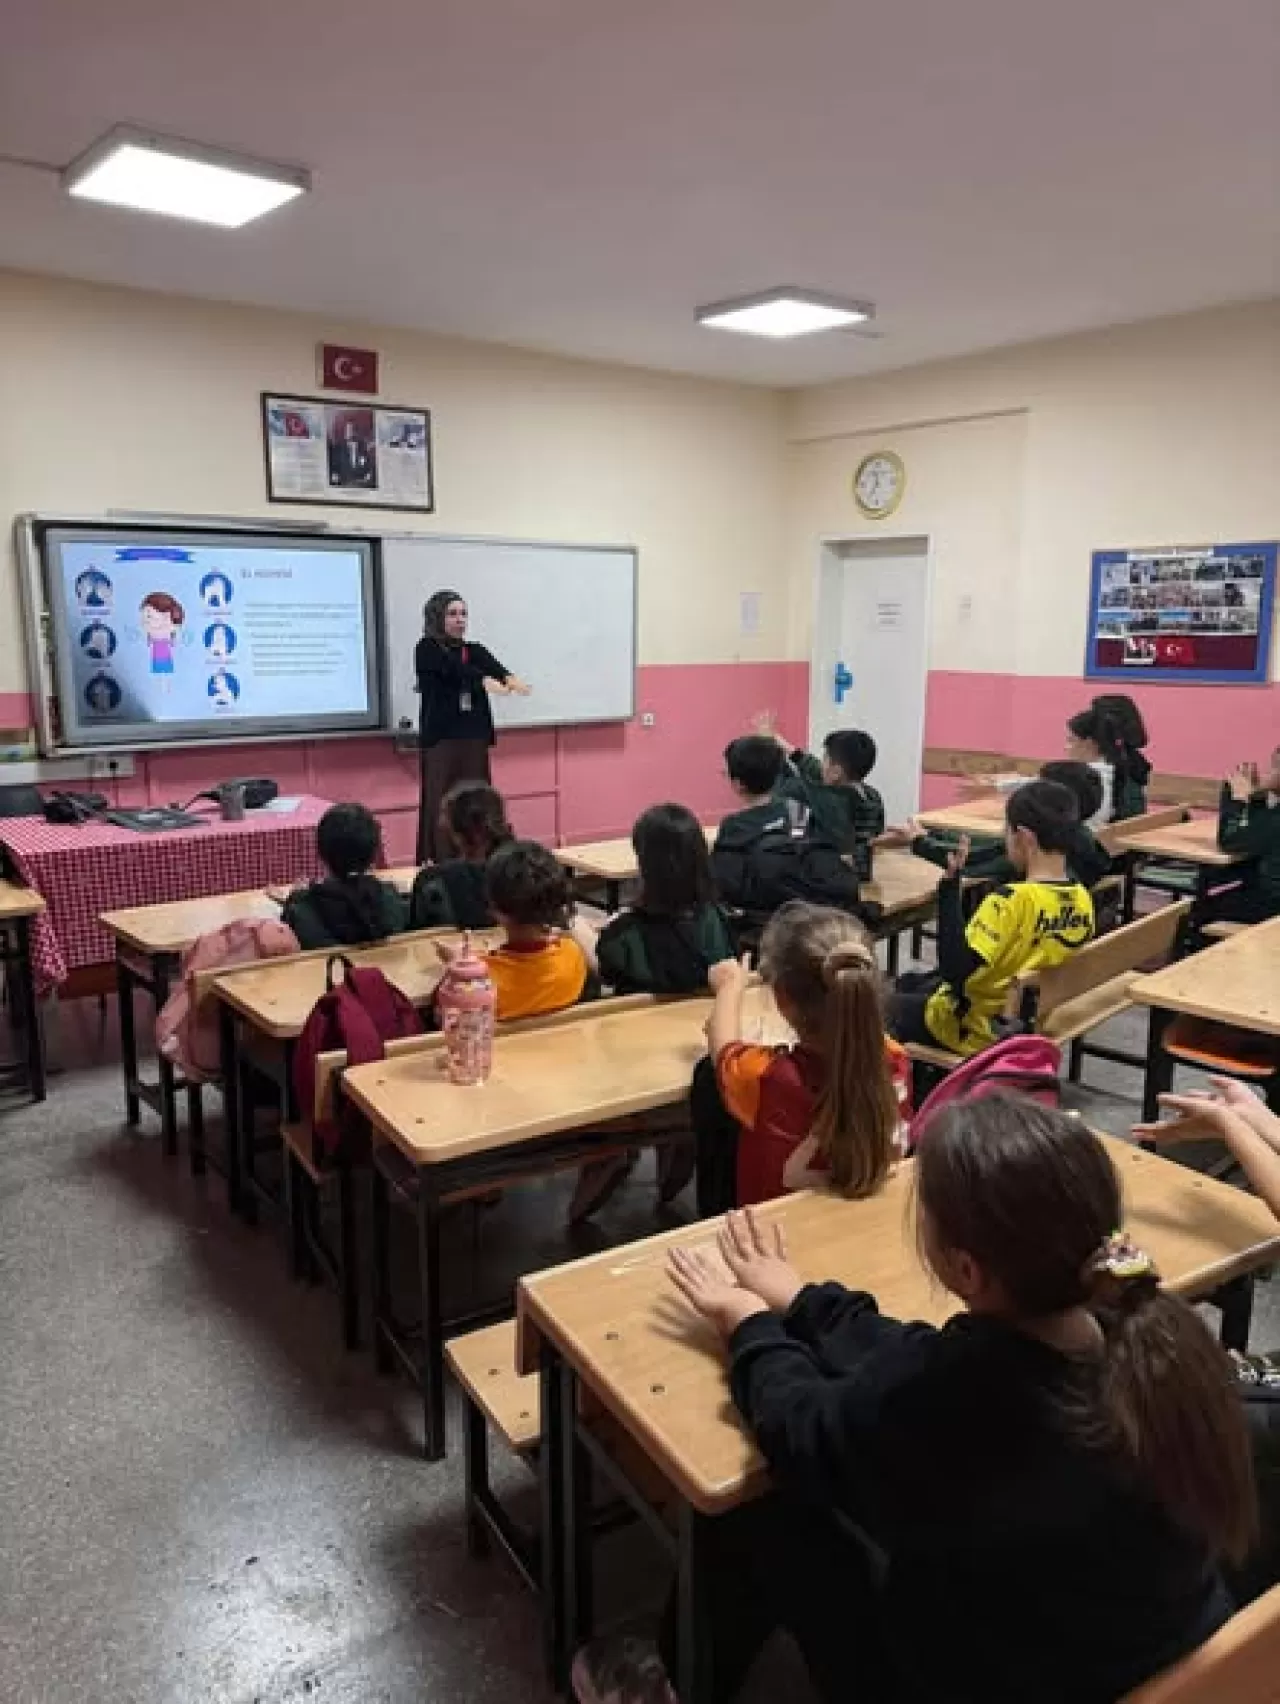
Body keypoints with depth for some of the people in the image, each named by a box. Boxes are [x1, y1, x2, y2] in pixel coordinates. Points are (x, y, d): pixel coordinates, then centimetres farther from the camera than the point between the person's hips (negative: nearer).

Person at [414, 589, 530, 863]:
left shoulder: (475, 650, 12)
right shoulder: (427, 649, 0)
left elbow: (493, 666, -11)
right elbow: (453, 668, -20)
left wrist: (509, 678, -34)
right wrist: (484, 680, -39)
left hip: (474, 738, 4)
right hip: (441, 738, -4)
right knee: (440, 804, -7)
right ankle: (437, 866, -3)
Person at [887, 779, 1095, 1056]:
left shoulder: (1013, 901, -32)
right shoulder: (1082, 899, -9)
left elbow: (955, 970, -35)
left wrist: (950, 883, -34)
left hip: (977, 1029, -8)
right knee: (909, 982, 28)